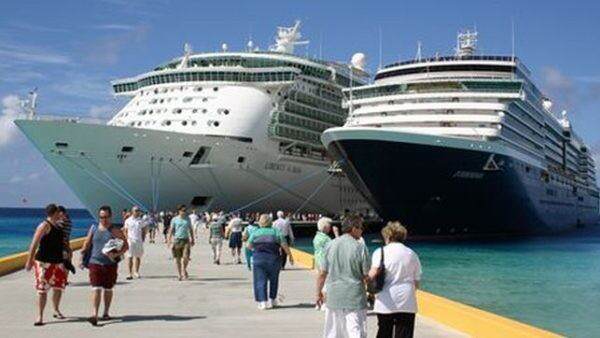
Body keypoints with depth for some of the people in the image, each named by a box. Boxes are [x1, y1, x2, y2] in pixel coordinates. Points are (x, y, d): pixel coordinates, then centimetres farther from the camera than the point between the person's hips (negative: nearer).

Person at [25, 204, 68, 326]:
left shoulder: (58, 226, 15)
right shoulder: (44, 226, -11)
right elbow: (34, 244, -16)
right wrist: (29, 261, -21)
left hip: (58, 262, 8)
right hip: (44, 262, -8)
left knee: (59, 287, 14)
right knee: (42, 289, -6)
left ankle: (56, 311, 33)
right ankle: (40, 316, -1)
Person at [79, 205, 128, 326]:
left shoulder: (115, 231, -3)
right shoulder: (93, 229, 5)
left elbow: (126, 245, -2)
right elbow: (86, 244, 13)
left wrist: (117, 254, -18)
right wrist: (82, 258, 8)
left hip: (110, 264, 0)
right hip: (95, 263, 0)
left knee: (108, 289, 13)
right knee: (96, 289, -9)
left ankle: (106, 313, 30)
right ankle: (94, 315, -15)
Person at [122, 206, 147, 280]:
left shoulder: (141, 220, 8)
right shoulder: (128, 221, 4)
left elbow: (144, 230, 13)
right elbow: (125, 231, 7)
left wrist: (143, 239, 3)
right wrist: (127, 238, -6)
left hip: (139, 241, 2)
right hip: (131, 241, -2)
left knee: (138, 257, 7)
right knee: (130, 257, -6)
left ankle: (136, 272, 21)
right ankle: (130, 273, -4)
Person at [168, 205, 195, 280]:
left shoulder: (187, 219, 11)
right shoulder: (174, 219, 3)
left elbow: (190, 230, 17)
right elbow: (171, 230, 3)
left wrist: (192, 239, 15)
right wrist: (169, 240, -6)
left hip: (186, 240, 1)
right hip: (177, 240, -1)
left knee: (186, 257, -9)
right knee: (177, 258, 2)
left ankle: (184, 270, 17)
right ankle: (179, 274, 13)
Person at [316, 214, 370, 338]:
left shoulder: (331, 245, 0)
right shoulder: (360, 247, -9)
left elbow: (322, 273, 2)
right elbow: (366, 276, -6)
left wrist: (319, 292, 14)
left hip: (333, 296, 4)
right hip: (355, 297, -4)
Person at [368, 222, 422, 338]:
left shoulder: (380, 252, -1)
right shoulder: (412, 254, 10)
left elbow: (373, 273, -16)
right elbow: (417, 283, 10)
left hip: (386, 303, -1)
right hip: (407, 303, 1)